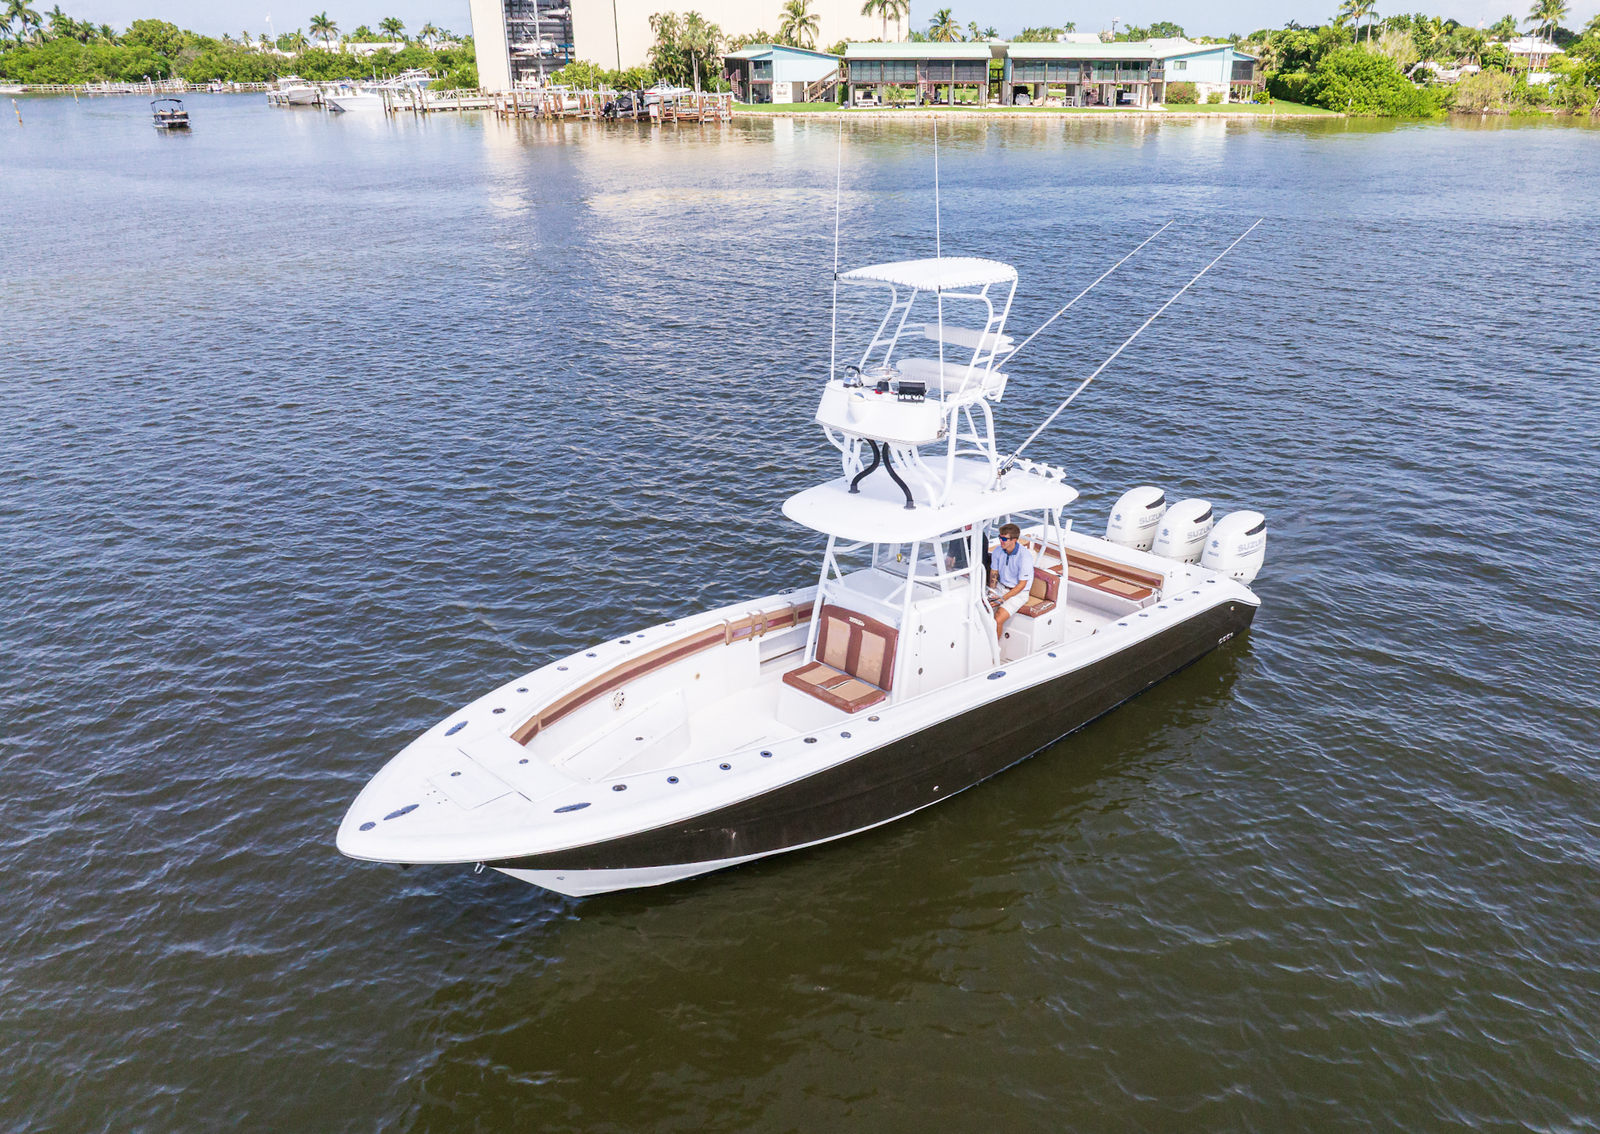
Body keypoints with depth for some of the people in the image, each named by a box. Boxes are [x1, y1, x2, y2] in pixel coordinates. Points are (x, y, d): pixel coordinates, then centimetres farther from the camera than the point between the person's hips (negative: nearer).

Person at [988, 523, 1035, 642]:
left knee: (998, 619, -26)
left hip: (1018, 592, -6)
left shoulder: (1025, 556, -22)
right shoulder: (998, 551, -3)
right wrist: (991, 591, -6)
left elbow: (1022, 584, -17)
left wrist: (1003, 599, -21)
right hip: (1001, 587, 6)